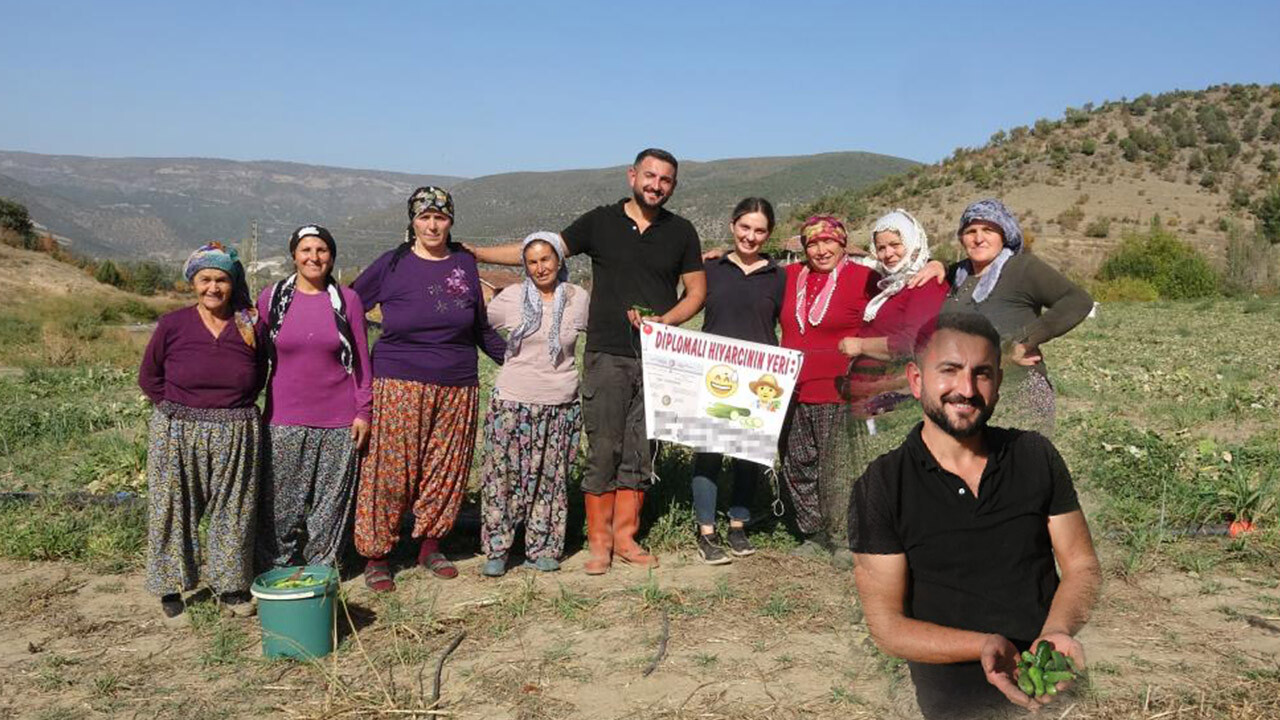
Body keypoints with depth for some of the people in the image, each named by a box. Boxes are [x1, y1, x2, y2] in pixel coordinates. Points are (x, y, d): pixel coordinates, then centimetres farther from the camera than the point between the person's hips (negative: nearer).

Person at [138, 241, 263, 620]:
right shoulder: (172, 325, -3)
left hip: (237, 436, 1)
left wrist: (231, 408, 3)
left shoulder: (250, 326, 0)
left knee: (232, 511, 9)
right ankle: (171, 586, 22)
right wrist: (179, 411, -1)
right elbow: (149, 377, 7)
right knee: (174, 510, 7)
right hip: (177, 434, -1)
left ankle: (232, 585, 22)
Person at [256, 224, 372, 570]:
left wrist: (363, 412, 1)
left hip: (338, 421, 0)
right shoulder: (272, 297, 3)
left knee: (330, 502, 6)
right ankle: (276, 568, 21)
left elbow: (361, 360, 5)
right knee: (282, 502, 4)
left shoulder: (347, 299, 2)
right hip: (284, 419, 0)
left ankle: (321, 570, 21)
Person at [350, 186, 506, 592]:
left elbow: (481, 329, 17)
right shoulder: (392, 265, 1)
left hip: (457, 387, 3)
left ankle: (430, 546, 24)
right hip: (399, 386, -3)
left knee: (446, 468, 7)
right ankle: (376, 556, 11)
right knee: (390, 470, -2)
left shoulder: (464, 265, 9)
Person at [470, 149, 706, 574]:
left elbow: (697, 291, 11)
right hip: (607, 357, -2)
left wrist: (665, 321, -8)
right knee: (603, 451, -2)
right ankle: (599, 542, 8)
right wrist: (474, 253, 3)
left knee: (640, 452, 6)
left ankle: (625, 536, 17)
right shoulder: (600, 222, 5)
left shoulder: (681, 232, 9)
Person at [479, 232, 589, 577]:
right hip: (512, 402, -1)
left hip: (561, 405, 1)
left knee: (551, 478, 7)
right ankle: (496, 549, 12)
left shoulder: (578, 299, 3)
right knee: (503, 474, 0)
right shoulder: (510, 298, -2)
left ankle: (543, 548, 20)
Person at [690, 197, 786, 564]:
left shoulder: (778, 276, 7)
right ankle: (706, 533, 4)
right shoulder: (712, 269, 9)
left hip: (759, 380, 1)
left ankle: (738, 526, 22)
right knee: (709, 450, -4)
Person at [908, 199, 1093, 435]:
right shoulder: (961, 273, 14)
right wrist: (938, 266, 12)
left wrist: (1023, 341, -18)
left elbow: (1079, 301, -15)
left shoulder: (1023, 267, -6)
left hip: (1018, 398, -6)